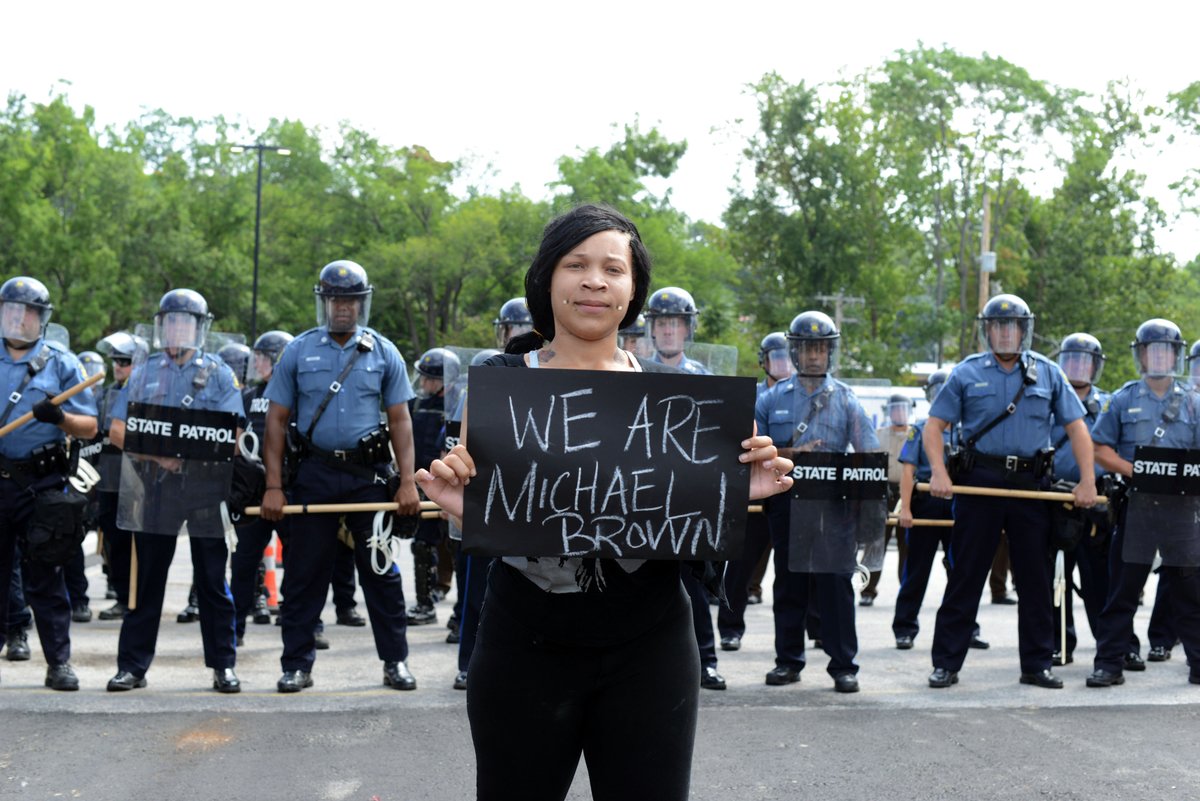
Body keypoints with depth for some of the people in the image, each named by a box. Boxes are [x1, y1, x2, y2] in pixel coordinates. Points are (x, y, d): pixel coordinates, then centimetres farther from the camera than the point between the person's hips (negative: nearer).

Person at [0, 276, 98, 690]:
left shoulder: (61, 362, 3)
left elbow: (89, 427, 0)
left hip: (42, 481, -2)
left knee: (44, 576, 0)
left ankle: (59, 662, 6)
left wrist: (59, 417, -19)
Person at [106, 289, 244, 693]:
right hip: (151, 487, 2)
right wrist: (157, 454, -11)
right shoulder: (143, 373, 13)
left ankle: (223, 665, 10)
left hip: (206, 484, -2)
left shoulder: (219, 374, 7)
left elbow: (231, 434, -4)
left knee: (212, 579, 3)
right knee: (146, 578, 6)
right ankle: (132, 665, 12)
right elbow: (117, 430, 6)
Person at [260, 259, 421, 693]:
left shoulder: (383, 352, 5)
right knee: (304, 572, 4)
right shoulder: (298, 351, 4)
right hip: (314, 473, 0)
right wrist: (273, 486, -3)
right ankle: (297, 665, 13)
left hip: (368, 472, 0)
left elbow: (400, 419, 6)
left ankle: (395, 662, 12)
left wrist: (407, 482, -4)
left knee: (381, 570, 3)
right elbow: (277, 419, 4)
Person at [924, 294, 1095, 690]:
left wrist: (1087, 481, -2)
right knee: (965, 575, 1)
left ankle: (1036, 664, 16)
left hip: (1030, 483, 2)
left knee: (1036, 578, 6)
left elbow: (1076, 427, 8)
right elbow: (934, 426, 3)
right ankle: (946, 663, 7)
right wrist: (939, 473, -11)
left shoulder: (1048, 373, 8)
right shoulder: (967, 373, 5)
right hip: (979, 480, -2)